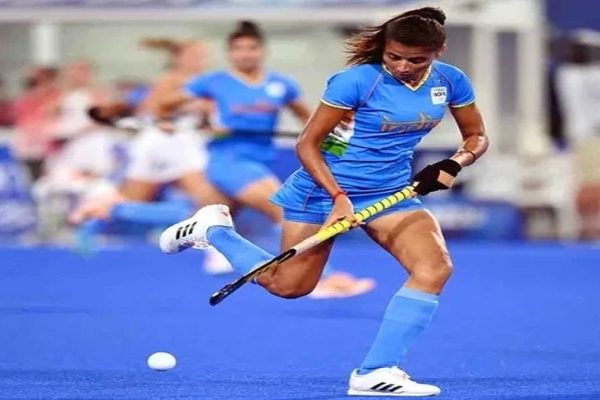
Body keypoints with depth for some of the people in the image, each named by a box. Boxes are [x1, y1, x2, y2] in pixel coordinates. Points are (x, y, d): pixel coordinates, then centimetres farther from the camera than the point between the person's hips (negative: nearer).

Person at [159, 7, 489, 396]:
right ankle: (213, 227, 29)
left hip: (391, 191, 5)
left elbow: (477, 136, 8)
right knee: (289, 285, 4)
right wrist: (339, 198, -26)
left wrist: (452, 165, -13)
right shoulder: (358, 80, -22)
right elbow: (307, 144, -17)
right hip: (325, 187, -5)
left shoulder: (450, 82, -6)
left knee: (436, 266, -19)